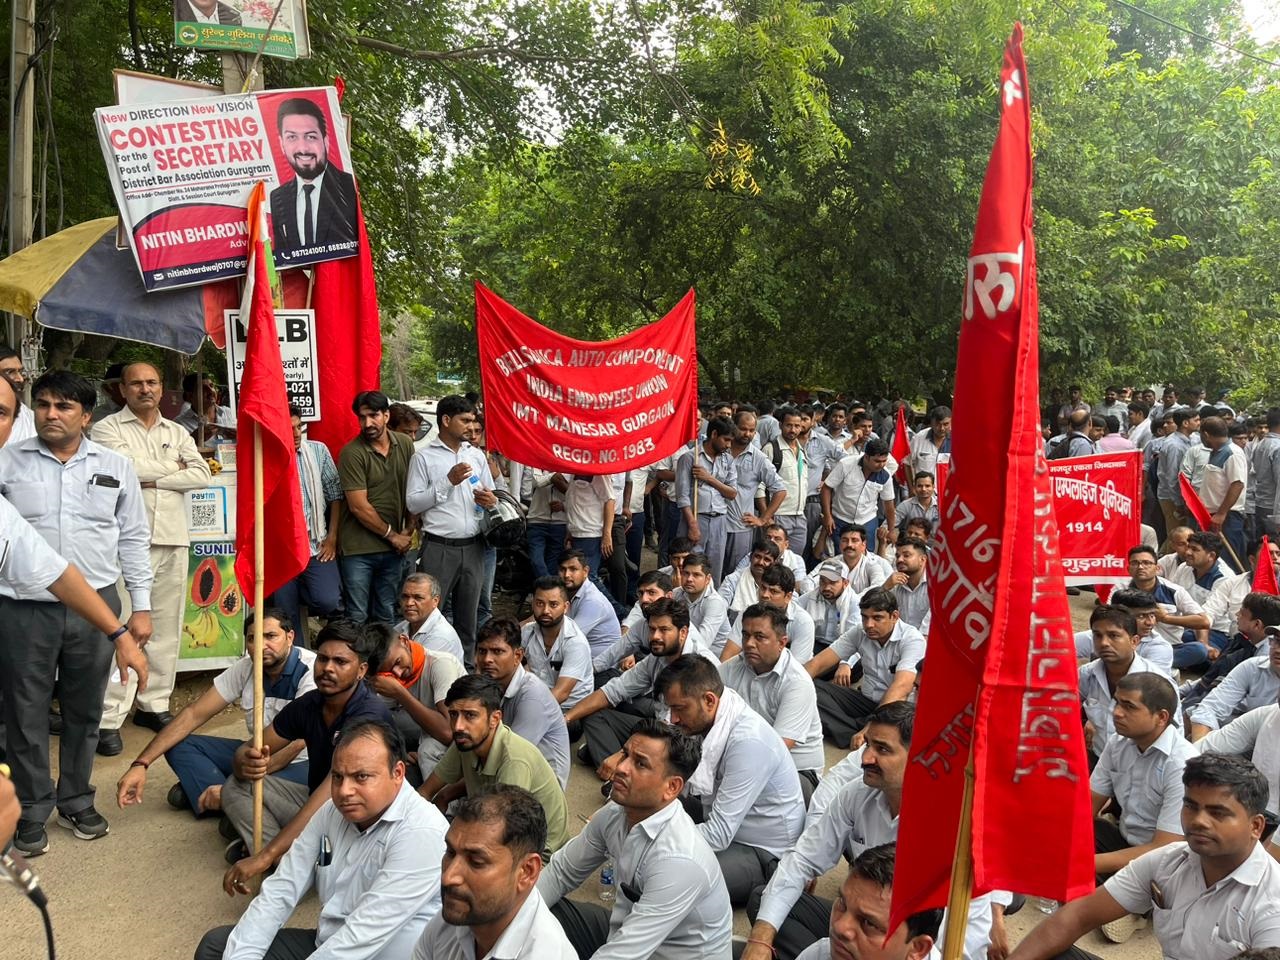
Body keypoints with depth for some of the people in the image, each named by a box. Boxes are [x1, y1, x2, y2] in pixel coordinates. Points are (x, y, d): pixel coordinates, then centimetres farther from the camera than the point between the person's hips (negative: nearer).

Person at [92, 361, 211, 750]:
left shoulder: (178, 433, 16)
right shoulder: (107, 429, 4)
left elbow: (202, 475, 2)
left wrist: (151, 479, -6)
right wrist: (172, 467, -1)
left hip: (173, 539, 5)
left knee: (166, 627, 7)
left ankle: (154, 704, 18)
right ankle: (108, 719, -7)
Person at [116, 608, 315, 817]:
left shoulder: (310, 671, -21)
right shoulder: (245, 667, -2)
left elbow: (295, 744, -28)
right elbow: (194, 714, -3)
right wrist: (141, 764, -13)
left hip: (300, 763, -6)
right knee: (179, 745, -6)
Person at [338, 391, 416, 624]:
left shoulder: (405, 444, 4)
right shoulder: (352, 453, -12)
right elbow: (359, 507, -13)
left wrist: (409, 529, 2)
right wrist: (391, 535, -6)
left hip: (392, 548, 5)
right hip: (358, 549, -5)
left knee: (386, 615, 14)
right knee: (357, 617, 1)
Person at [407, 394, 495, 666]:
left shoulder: (477, 455, 12)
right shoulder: (424, 457, -2)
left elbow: (491, 496, 19)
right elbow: (413, 503, -8)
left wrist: (491, 501, -5)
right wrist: (448, 482, -15)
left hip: (472, 548, 5)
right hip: (439, 548, -5)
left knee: (468, 616, 12)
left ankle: (466, 669, 22)